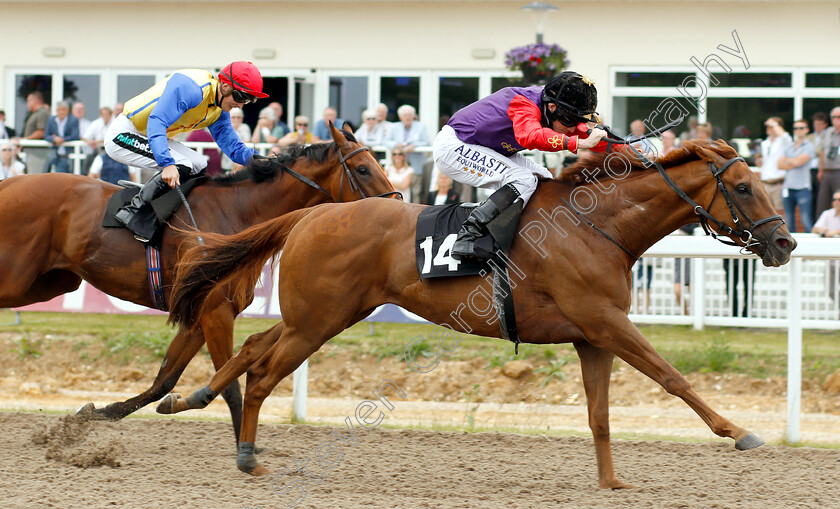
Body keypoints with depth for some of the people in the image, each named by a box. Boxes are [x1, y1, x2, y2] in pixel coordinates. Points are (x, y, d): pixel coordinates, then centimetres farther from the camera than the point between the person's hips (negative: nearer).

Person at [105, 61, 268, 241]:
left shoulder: (220, 112, 3)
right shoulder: (189, 88, -27)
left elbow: (233, 147, 3)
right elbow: (156, 123, -35)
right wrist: (167, 164, -46)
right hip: (123, 135, -10)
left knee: (199, 166, 10)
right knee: (181, 167, -24)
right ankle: (131, 212, -19)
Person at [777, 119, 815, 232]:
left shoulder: (809, 147, 1)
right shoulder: (789, 147, 18)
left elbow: (798, 161, -11)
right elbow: (780, 165, 10)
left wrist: (786, 160, 7)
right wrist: (792, 164, -6)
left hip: (802, 187, -6)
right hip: (788, 187, 6)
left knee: (806, 221, -11)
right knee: (789, 221, 6)